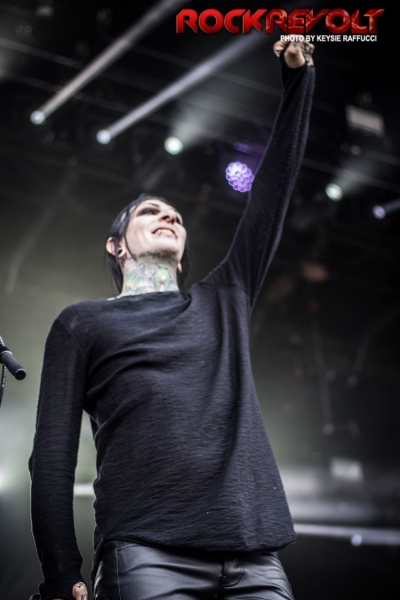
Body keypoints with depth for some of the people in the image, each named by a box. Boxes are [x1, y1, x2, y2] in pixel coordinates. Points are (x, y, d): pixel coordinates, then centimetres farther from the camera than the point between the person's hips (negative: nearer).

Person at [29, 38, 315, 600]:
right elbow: (53, 455, 8)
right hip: (149, 555, -3)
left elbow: (274, 190, 24)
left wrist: (298, 78, 25)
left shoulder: (222, 303, 25)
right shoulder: (82, 323, 16)